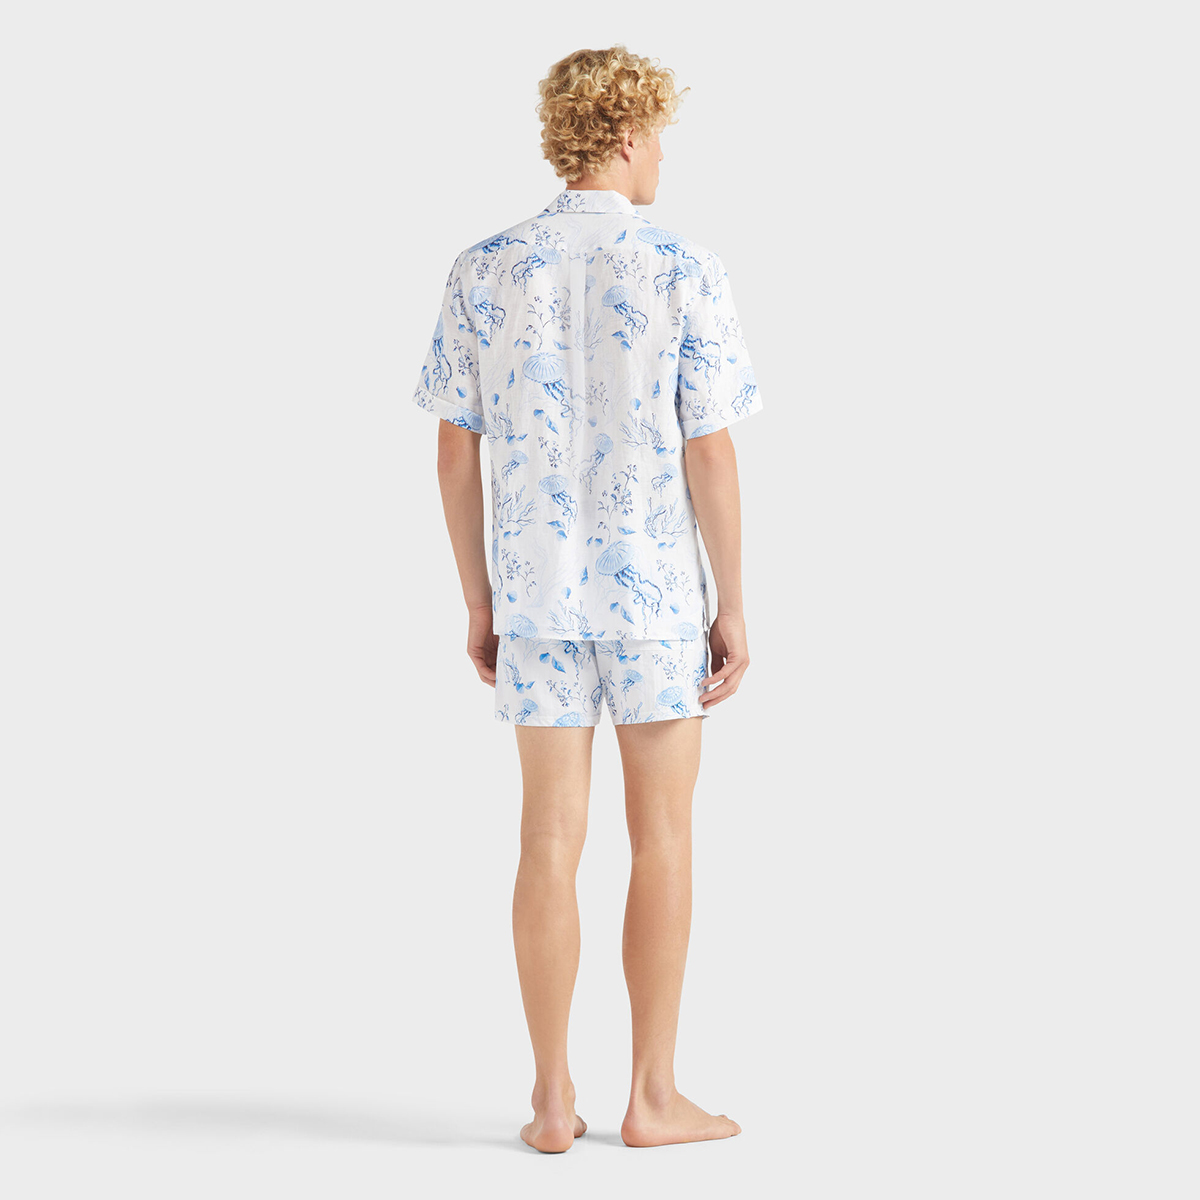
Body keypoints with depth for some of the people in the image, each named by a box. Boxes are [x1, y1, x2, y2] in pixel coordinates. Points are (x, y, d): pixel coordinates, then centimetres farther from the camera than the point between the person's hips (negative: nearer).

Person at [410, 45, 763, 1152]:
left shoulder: (485, 273, 1)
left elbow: (457, 452, 2)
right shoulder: (683, 272, -9)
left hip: (535, 586, 3)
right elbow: (710, 454, -10)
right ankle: (654, 1095, 12)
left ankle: (553, 1100, 12)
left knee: (551, 838, 7)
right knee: (662, 840, 7)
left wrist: (479, 604, 10)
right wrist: (735, 608, -2)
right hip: (655, 585, -3)